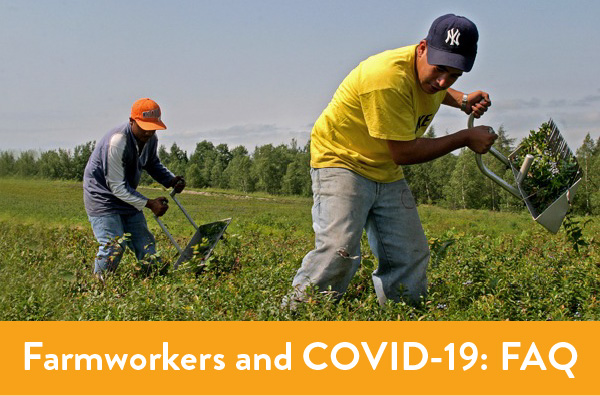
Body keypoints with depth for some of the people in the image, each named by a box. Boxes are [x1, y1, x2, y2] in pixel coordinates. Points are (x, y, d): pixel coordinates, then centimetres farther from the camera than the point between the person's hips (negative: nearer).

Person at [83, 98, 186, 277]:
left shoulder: (150, 139, -5)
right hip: (103, 196, -8)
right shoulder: (117, 142, -30)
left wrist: (171, 180, -3)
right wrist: (149, 204, -30)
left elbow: (153, 164, 17)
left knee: (145, 243, 7)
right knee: (114, 246, -17)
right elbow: (117, 187, -26)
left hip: (127, 196, 8)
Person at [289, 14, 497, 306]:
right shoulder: (387, 77, -30)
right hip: (340, 161, -8)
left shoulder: (430, 70, -3)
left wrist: (463, 101, 5)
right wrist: (465, 138, -18)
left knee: (411, 256, 3)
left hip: (386, 172, 8)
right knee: (339, 250, -25)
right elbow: (404, 153, -26)